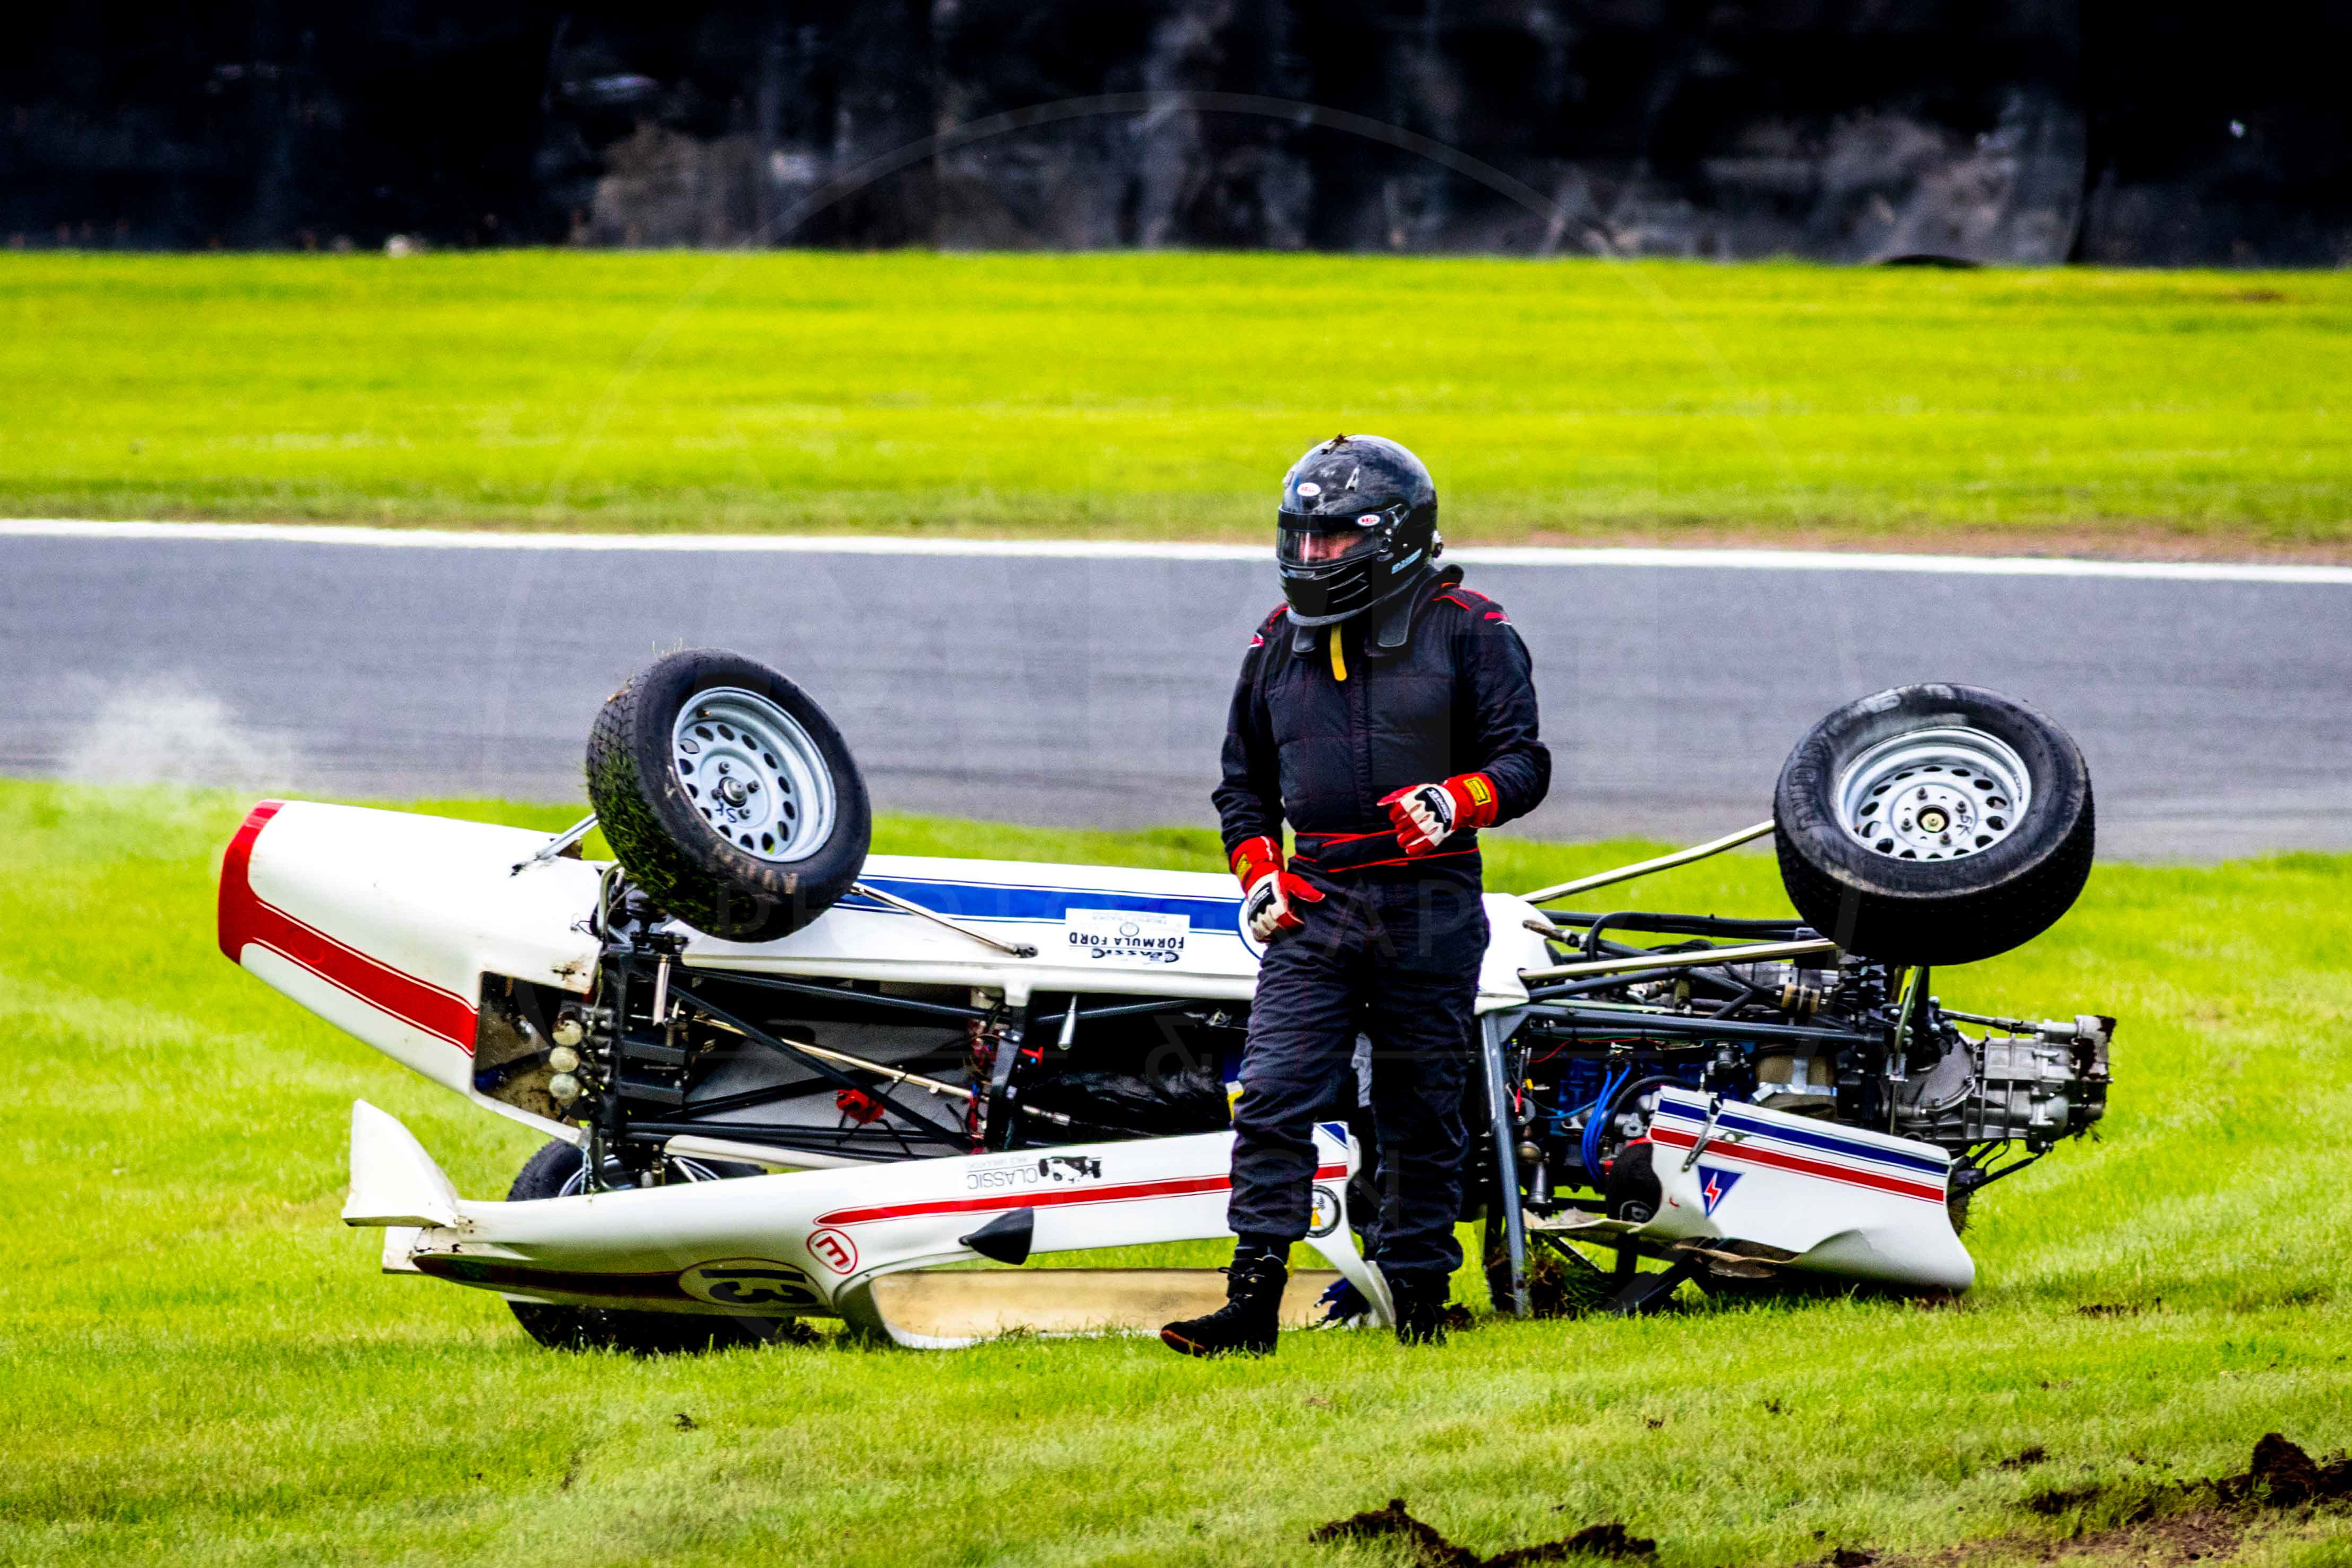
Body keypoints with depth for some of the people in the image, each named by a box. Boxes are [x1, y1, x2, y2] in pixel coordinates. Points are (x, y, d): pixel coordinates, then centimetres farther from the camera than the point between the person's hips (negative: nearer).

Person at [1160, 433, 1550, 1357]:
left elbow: (1524, 762, -4)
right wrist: (1257, 871, 7)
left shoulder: (1465, 631, -1)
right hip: (1316, 901, 3)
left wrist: (1455, 801, -24)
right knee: (1273, 1097, -10)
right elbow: (1245, 778, 23)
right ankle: (1253, 1299, -13)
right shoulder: (1280, 642, 13)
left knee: (1420, 1114, 4)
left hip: (1429, 904, -3)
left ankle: (1419, 1298, 14)